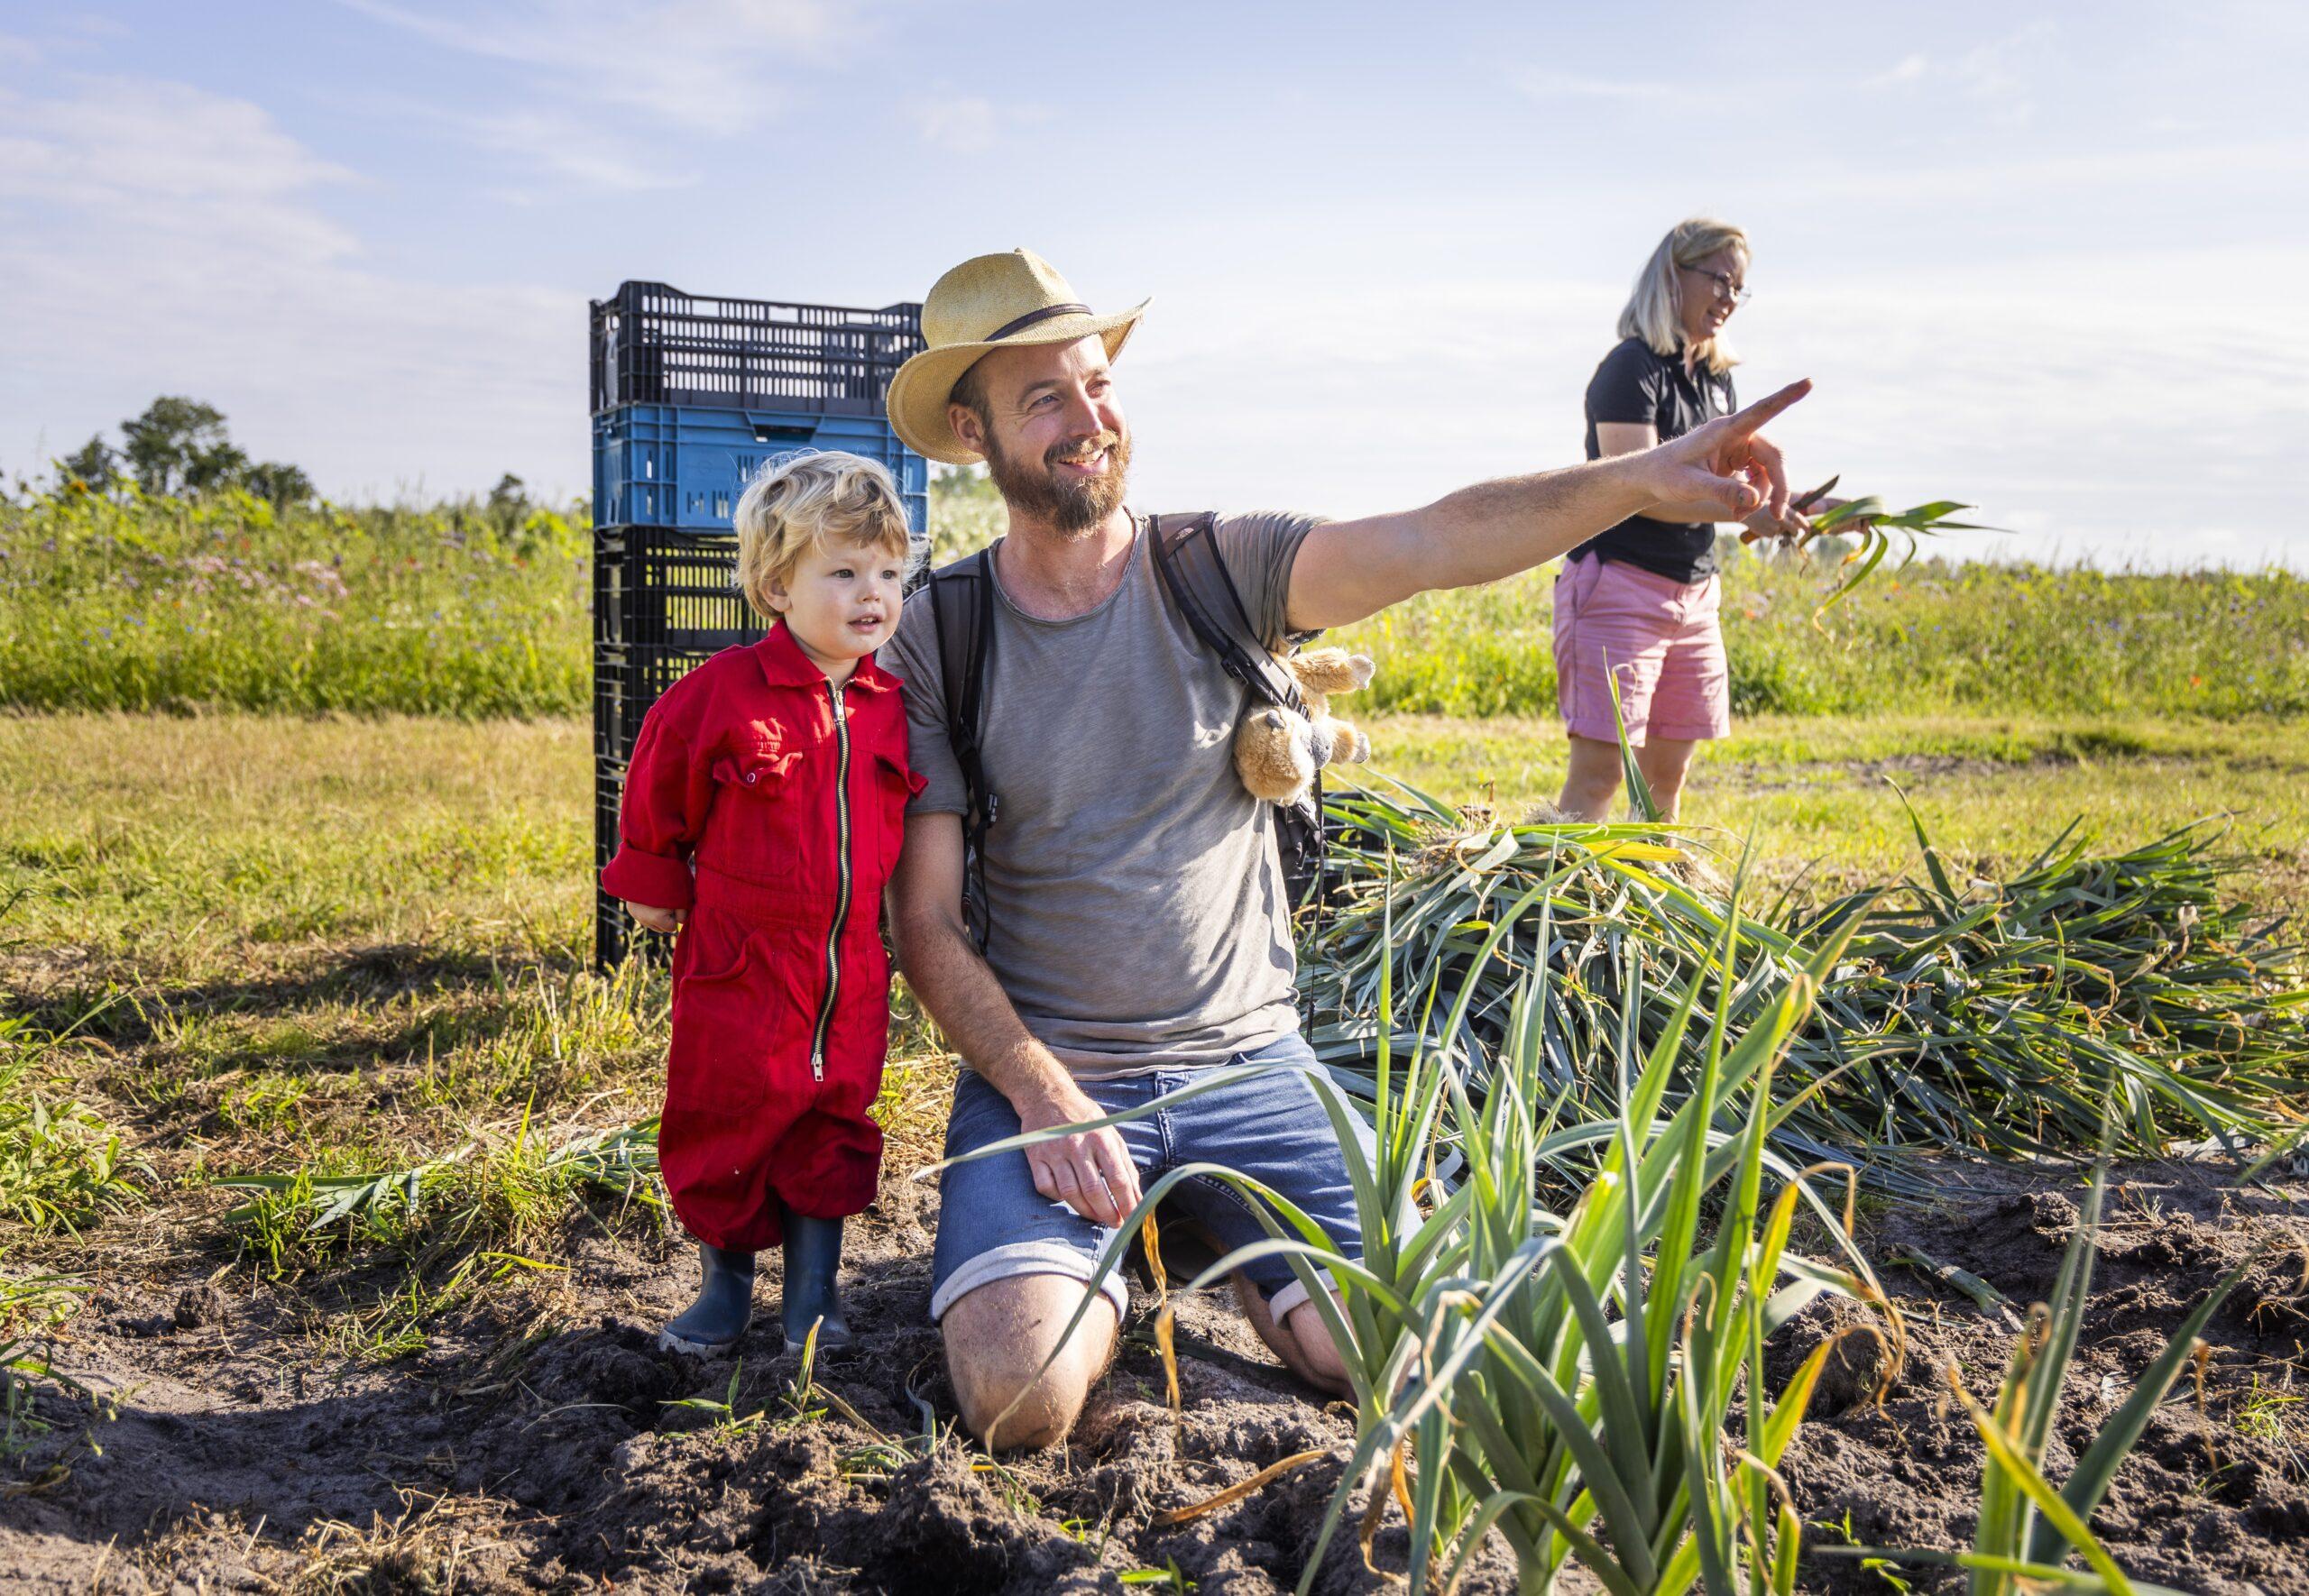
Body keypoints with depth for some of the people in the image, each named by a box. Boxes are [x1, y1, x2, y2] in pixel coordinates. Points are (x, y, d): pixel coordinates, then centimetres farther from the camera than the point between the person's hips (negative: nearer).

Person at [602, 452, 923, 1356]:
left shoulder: (891, 707, 0)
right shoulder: (724, 691, -12)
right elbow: (658, 788, 2)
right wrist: (654, 883, 10)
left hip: (851, 967, 4)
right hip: (739, 958, -3)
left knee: (833, 1126, 11)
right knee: (724, 1123, 7)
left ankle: (814, 1293, 26)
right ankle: (724, 1285, 28)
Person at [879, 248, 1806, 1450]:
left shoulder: (1220, 568, -3)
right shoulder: (936, 639, -4)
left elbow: (1430, 542, -23)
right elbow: (927, 922, -5)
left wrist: (1636, 480, -41)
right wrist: (1043, 1095, -17)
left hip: (1246, 1058, 1)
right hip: (1041, 1067, -1)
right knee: (1020, 1400, -21)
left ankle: (1235, 1257, 21)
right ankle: (1098, 1263, 13)